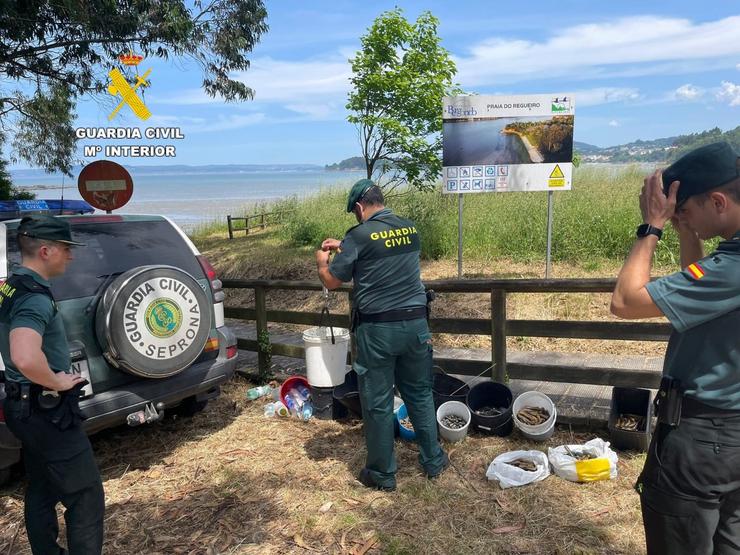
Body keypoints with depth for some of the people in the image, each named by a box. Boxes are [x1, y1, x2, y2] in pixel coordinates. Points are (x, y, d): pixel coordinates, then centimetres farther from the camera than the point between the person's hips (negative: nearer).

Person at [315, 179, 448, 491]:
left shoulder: (360, 236, -12)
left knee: (377, 403, 8)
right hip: (415, 324, 5)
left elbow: (331, 281, -4)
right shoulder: (410, 229, 6)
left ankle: (382, 475, 21)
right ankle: (433, 461, 31)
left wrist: (322, 261, 17)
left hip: (377, 330, -5)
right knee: (420, 394, 19)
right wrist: (343, 248, 29)